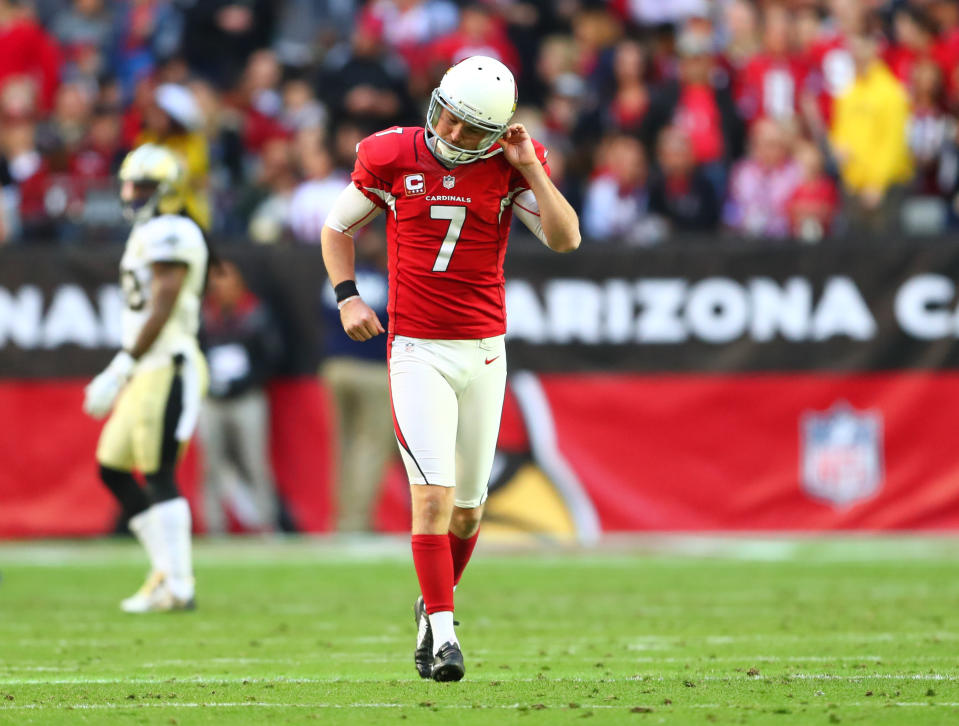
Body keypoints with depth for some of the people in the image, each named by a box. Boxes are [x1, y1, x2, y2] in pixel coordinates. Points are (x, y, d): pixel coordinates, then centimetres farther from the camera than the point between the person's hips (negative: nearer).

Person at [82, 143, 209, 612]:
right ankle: (167, 571, 15)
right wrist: (121, 374, 21)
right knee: (113, 468, 11)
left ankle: (178, 585, -5)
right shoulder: (147, 235, 19)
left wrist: (122, 367, -20)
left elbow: (161, 310, -19)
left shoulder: (169, 235, -12)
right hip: (149, 372, 10)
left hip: (168, 366, -10)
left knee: (160, 478, -9)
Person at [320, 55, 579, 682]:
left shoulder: (509, 167, -1)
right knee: (433, 494, -15)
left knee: (468, 506, 9)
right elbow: (338, 228, 11)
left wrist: (529, 168, -13)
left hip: (484, 351, 2)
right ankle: (442, 634, -14)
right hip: (417, 351, -2)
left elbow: (566, 239, -10)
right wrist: (347, 296, -3)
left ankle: (434, 606, 32)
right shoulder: (393, 157, -3)